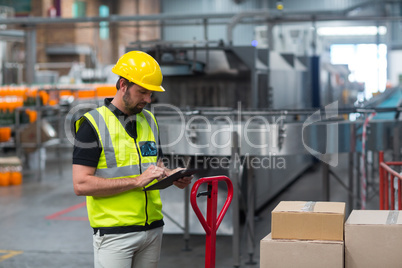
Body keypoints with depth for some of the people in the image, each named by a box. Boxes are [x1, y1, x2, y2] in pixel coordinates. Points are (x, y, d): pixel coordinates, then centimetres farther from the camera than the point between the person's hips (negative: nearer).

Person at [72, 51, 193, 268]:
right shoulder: (93, 124, -9)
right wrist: (137, 181, -20)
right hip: (114, 232, -6)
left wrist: (171, 176, -1)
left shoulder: (149, 121, 11)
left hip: (153, 228, 6)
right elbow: (81, 184, -16)